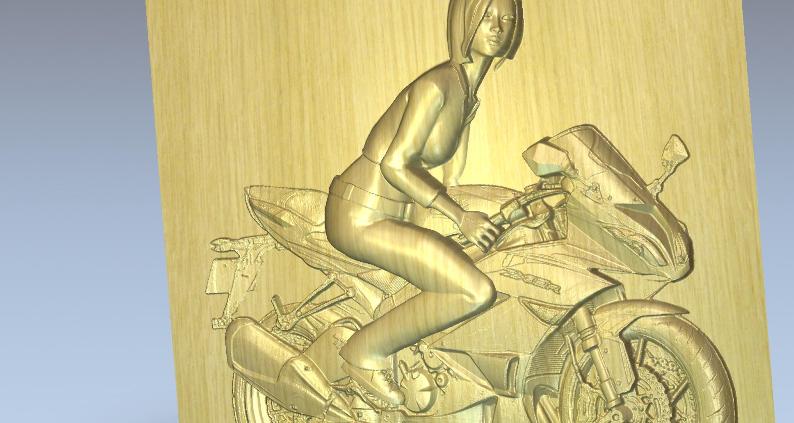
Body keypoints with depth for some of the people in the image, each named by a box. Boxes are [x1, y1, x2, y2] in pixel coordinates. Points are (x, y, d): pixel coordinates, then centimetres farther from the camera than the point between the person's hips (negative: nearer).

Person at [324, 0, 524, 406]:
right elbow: (395, 164, -21)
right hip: (361, 217, -10)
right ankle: (364, 352, -6)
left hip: (391, 210, 10)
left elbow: (453, 181, 17)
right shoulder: (437, 85, -19)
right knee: (477, 292, -24)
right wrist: (460, 216, -18)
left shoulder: (468, 93, 10)